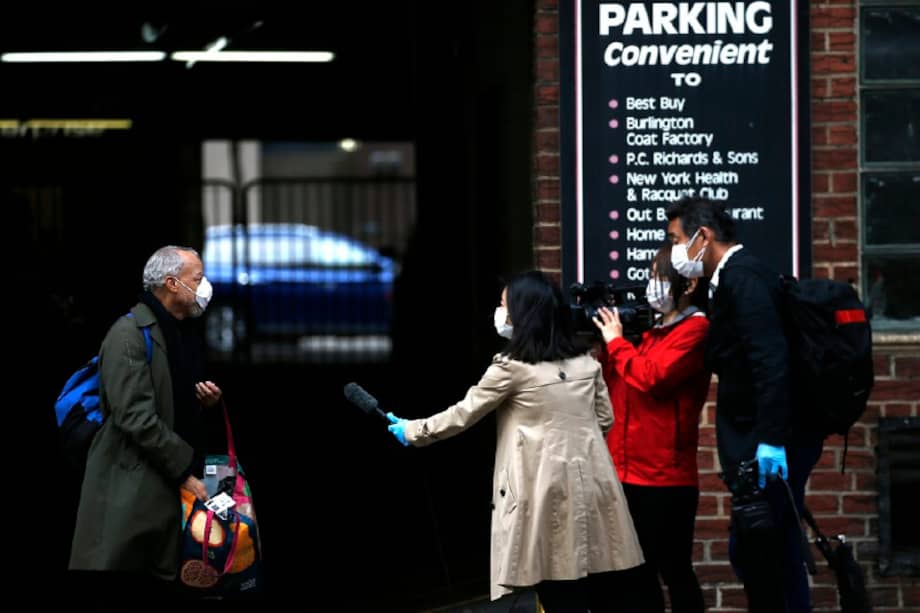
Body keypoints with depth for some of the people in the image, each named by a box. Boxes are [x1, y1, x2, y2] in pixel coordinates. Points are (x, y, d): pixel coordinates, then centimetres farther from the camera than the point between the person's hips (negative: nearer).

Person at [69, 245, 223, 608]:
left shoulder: (181, 334, 14)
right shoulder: (129, 334, -14)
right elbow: (136, 417, -20)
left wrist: (203, 400, 7)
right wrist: (185, 470, -17)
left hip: (174, 482, 8)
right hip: (133, 486, -8)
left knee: (161, 585, 6)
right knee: (120, 590, -6)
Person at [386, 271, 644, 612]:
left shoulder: (512, 367, -5)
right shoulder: (586, 363, 11)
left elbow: (463, 414, 3)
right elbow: (605, 419, 17)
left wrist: (413, 431, 16)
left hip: (548, 489, -5)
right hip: (592, 484, 5)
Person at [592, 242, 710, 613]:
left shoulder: (695, 329, -8)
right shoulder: (655, 331, 16)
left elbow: (651, 377, -20)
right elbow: (614, 387, 17)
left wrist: (615, 341, -7)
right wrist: (600, 344, 5)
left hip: (665, 476, -8)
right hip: (630, 472, 8)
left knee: (673, 571, -2)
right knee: (638, 571, 12)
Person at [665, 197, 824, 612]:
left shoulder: (742, 278, -14)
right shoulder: (738, 275, 17)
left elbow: (771, 361, -24)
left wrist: (771, 439, -28)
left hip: (768, 450, -10)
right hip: (765, 443, 10)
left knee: (752, 551, -9)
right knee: (773, 553, 12)